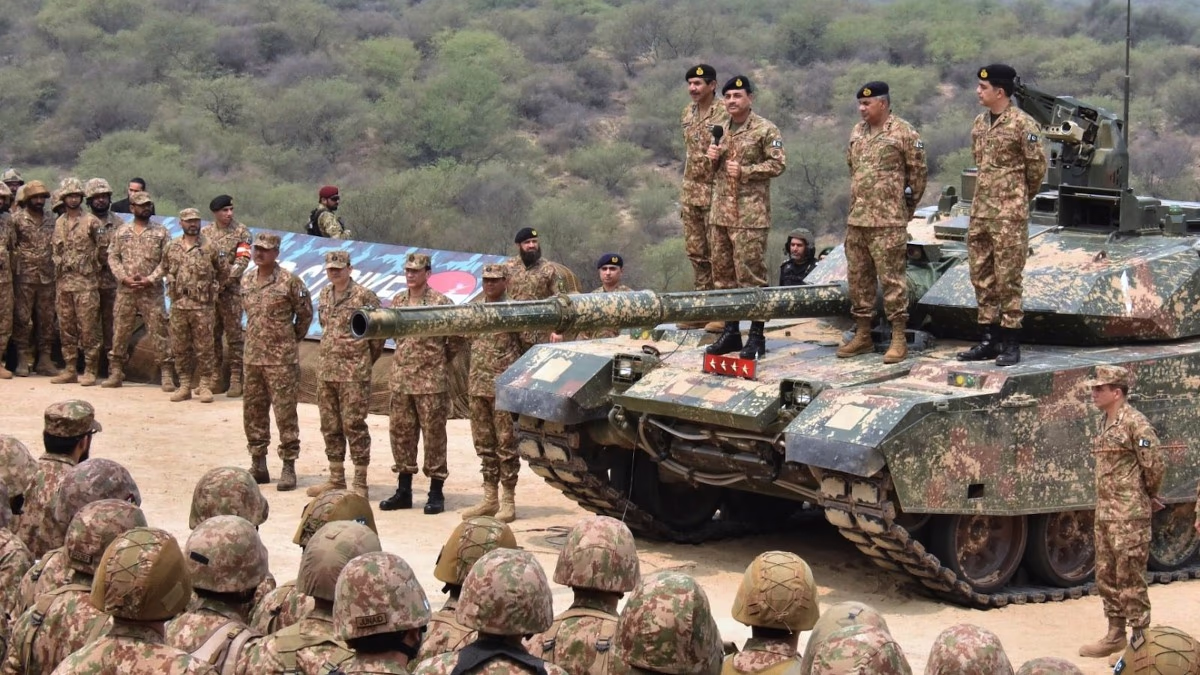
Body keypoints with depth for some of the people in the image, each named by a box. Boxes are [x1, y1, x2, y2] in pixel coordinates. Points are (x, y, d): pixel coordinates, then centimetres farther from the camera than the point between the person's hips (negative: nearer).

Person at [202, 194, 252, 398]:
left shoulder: (241, 232, 0)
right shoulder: (205, 232, 9)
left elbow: (243, 259, -9)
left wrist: (226, 278, -18)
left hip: (231, 290, -3)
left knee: (234, 334, -3)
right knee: (212, 334, 9)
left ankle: (236, 379, -1)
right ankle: (215, 375, 17)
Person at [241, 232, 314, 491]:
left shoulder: (290, 282, -9)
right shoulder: (246, 282, 9)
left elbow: (305, 314, -1)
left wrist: (290, 340, 6)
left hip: (281, 359, -6)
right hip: (252, 357, 6)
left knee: (285, 413, -3)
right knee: (253, 411, 10)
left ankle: (289, 467, 1)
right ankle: (258, 464, 20)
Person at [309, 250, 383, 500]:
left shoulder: (364, 296, -9)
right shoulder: (324, 296, 11)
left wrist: (366, 359, 3)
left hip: (354, 373, -7)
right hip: (326, 370, 7)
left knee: (354, 426, -5)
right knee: (330, 427, 11)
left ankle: (360, 484, 0)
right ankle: (336, 479, 21)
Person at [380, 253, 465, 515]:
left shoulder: (440, 302, -9)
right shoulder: (397, 301, 9)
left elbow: (459, 336, -4)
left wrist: (441, 357, 3)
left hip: (430, 379, -6)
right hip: (400, 378, 6)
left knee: (433, 435, -1)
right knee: (400, 432, 9)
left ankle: (436, 493, 6)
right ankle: (403, 491, 18)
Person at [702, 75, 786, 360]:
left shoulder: (765, 130, -5)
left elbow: (778, 163, -11)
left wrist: (745, 171, -17)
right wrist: (712, 159, 0)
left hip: (750, 214, -7)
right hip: (720, 213, 7)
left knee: (750, 275, -7)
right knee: (723, 274, 9)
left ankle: (756, 337, -2)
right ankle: (730, 333, 17)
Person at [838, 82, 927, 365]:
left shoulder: (904, 133, -8)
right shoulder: (857, 132, 14)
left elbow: (918, 172, -3)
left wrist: (906, 207, 4)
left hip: (888, 222, -7)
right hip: (856, 220, 7)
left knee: (891, 278, -6)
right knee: (859, 278, 10)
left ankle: (899, 339, -2)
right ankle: (863, 336, 19)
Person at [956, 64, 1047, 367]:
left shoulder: (1022, 123, -11)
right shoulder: (980, 123, 11)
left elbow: (1037, 166, -5)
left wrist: (1020, 197, 7)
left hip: (1009, 214, -8)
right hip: (980, 212, 8)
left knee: (1008, 279, -4)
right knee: (981, 277, 10)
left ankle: (1010, 343, 1)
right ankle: (988, 339, 18)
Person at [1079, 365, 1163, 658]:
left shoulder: (1136, 424, -15)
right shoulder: (1104, 424, 12)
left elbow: (1154, 466, -15)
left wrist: (1148, 495, 2)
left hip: (1130, 513, -9)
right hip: (1104, 512, 9)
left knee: (1130, 579, -5)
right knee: (1106, 576, 14)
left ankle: (1140, 639, 3)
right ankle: (1115, 636, 24)